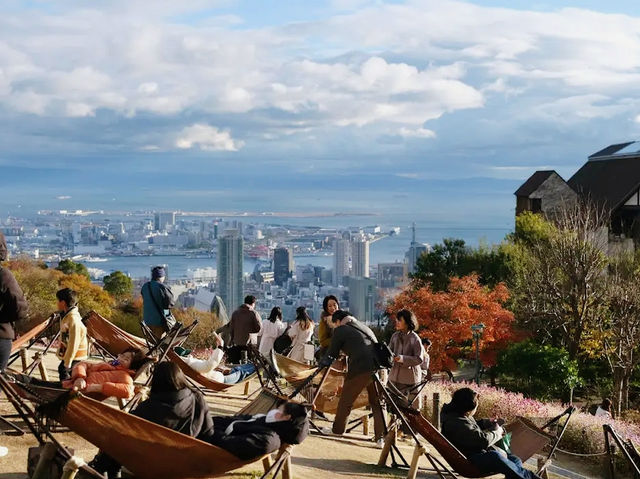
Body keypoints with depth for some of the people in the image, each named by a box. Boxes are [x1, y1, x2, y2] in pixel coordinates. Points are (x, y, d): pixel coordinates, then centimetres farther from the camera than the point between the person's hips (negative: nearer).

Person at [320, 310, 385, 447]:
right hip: (379, 367, 6)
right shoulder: (365, 327, 27)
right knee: (377, 403, 15)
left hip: (361, 369, -6)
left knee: (346, 401, 11)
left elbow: (331, 354, 13)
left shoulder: (340, 330, 8)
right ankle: (380, 438, 12)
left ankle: (337, 430, 24)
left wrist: (323, 363, 32)